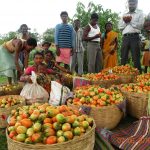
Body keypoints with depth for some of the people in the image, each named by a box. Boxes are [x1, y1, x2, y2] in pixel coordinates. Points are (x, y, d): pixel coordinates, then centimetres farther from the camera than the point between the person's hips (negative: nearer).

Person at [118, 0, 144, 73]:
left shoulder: (140, 13, 10)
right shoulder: (124, 15, 21)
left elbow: (140, 25, -4)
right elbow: (120, 26, 12)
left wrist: (130, 21, -4)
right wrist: (125, 22, -5)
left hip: (135, 37, -3)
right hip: (125, 38, 4)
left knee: (136, 59, -6)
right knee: (123, 58, 1)